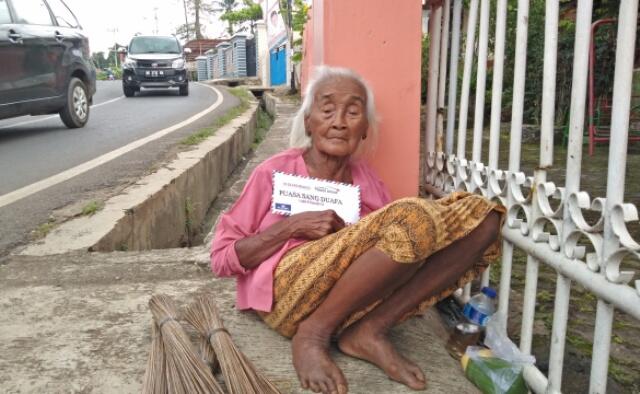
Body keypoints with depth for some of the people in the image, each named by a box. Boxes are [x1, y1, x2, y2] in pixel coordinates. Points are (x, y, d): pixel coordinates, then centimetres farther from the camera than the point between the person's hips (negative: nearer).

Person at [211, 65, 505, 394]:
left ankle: (369, 331, -12)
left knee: (480, 215, -9)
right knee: (415, 217, -28)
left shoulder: (367, 180, 16)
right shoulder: (274, 173, 4)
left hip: (361, 299, 5)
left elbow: (399, 245, 15)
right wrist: (293, 225, -11)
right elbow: (222, 259, 2)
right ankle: (312, 334, -13)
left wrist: (351, 233, -6)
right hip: (288, 292, -5)